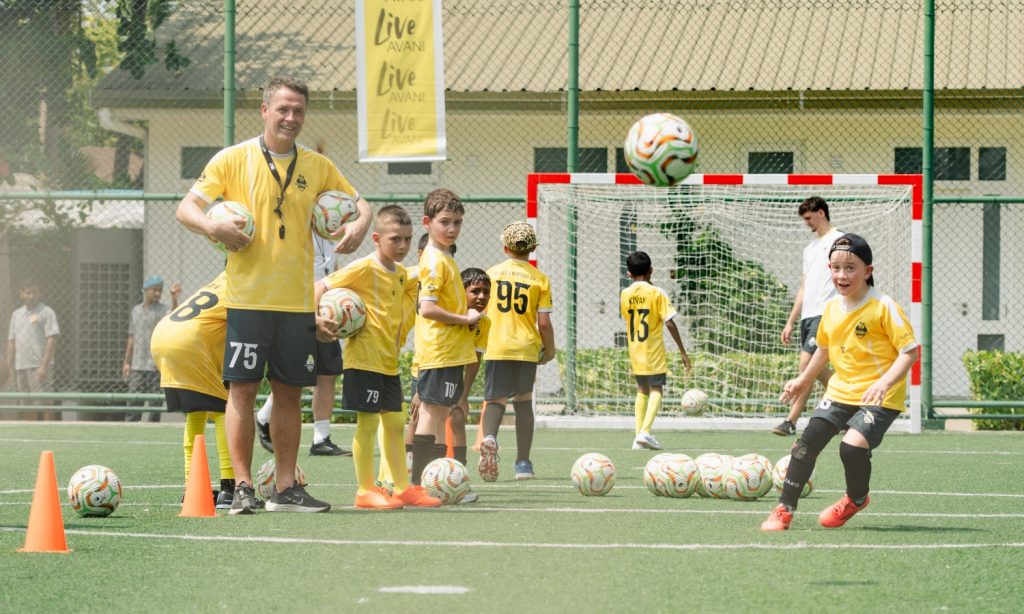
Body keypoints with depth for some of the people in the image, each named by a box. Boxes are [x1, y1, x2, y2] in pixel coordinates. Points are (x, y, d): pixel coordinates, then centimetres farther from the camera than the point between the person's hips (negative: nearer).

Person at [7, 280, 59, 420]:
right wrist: (9, 365, 10)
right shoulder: (16, 314, 17)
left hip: (39, 366, -6)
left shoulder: (46, 313, -2)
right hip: (20, 366, 6)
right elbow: (11, 341, 20)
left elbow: (52, 340, -9)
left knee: (44, 402, -9)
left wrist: (44, 366, -17)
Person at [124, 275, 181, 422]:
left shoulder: (163, 310, -2)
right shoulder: (136, 310, 14)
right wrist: (126, 362, 16)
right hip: (137, 367, 4)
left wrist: (174, 299, -44)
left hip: (156, 367, -4)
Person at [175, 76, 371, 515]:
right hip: (247, 297, -4)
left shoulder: (317, 166, 11)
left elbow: (357, 200, 20)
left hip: (298, 300, 4)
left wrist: (359, 224, -3)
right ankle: (243, 488, -2)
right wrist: (212, 226, -24)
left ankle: (286, 488, 12)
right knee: (243, 389, -6)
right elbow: (187, 207, -2)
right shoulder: (233, 159, 0)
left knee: (289, 393, 7)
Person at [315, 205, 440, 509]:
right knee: (368, 422, -6)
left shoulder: (401, 273, 11)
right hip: (364, 357, -8)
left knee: (394, 422, 11)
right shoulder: (364, 268, -13)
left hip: (388, 360, 8)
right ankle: (366, 491, 0)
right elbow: (321, 286, -14)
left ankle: (403, 487, 18)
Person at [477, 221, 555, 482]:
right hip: (527, 348, 0)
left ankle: (489, 438, -30)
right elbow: (544, 323, -3)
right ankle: (523, 463, 14)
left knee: (495, 399, 2)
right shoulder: (540, 279, 0)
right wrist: (549, 351, 13)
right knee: (523, 401, 13)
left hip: (496, 347, 0)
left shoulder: (491, 274, 3)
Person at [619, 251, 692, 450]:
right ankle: (645, 431, -18)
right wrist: (682, 351, -9)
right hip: (654, 351, -4)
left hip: (634, 351, 4)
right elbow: (669, 323, -13)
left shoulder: (624, 295, 0)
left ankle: (638, 434, 11)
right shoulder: (657, 293, -11)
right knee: (656, 390, 1)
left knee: (642, 390, 17)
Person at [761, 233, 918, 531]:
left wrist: (885, 382, -29)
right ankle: (785, 510, 11)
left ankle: (856, 499, 8)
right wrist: (803, 380, 29)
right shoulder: (832, 308, 5)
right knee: (807, 442, -2)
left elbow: (910, 350, -16)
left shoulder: (884, 307, -15)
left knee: (853, 445, -24)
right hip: (841, 391, 6)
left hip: (880, 397, -6)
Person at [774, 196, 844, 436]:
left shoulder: (839, 241, -2)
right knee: (818, 369, 9)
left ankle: (791, 422, -19)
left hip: (824, 314, -9)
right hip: (807, 316, 9)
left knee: (806, 363, -16)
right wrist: (790, 322, 22)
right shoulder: (810, 248, 23)